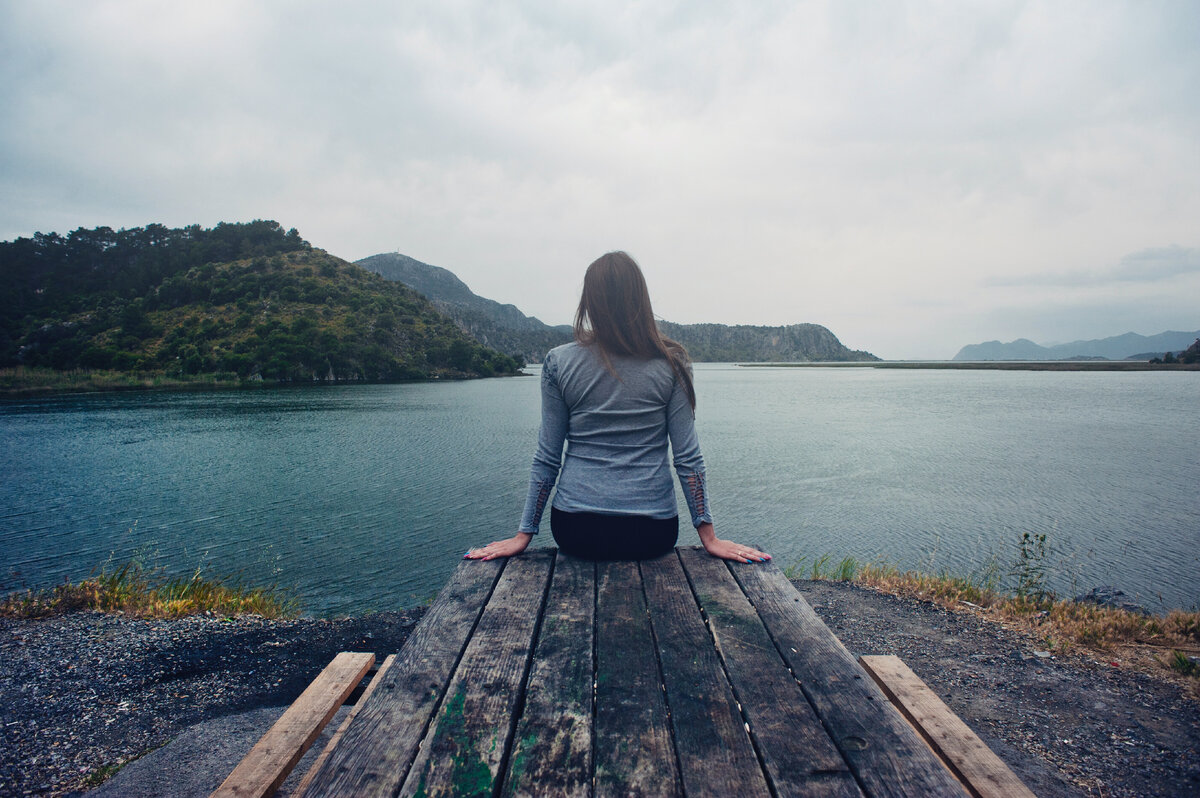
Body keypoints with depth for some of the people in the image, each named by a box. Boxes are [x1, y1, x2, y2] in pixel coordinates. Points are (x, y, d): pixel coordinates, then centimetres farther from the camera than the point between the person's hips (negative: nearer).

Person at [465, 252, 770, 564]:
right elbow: (688, 458, -4)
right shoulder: (672, 363, -5)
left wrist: (523, 535, 8)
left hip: (576, 530, 1)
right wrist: (709, 537, 4)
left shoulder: (558, 362, -4)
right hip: (653, 533, 0)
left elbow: (546, 459, -1)